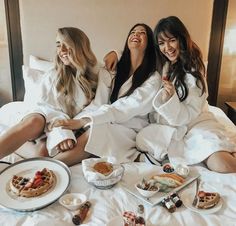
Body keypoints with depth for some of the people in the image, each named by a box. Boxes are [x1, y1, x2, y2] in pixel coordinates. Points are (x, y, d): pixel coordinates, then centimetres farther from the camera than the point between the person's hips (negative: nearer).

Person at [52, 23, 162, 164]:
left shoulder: (153, 78, -5)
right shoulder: (118, 68, 14)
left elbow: (125, 107, -18)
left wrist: (83, 121, -27)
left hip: (130, 130, -5)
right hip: (108, 123, 5)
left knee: (97, 129, -34)